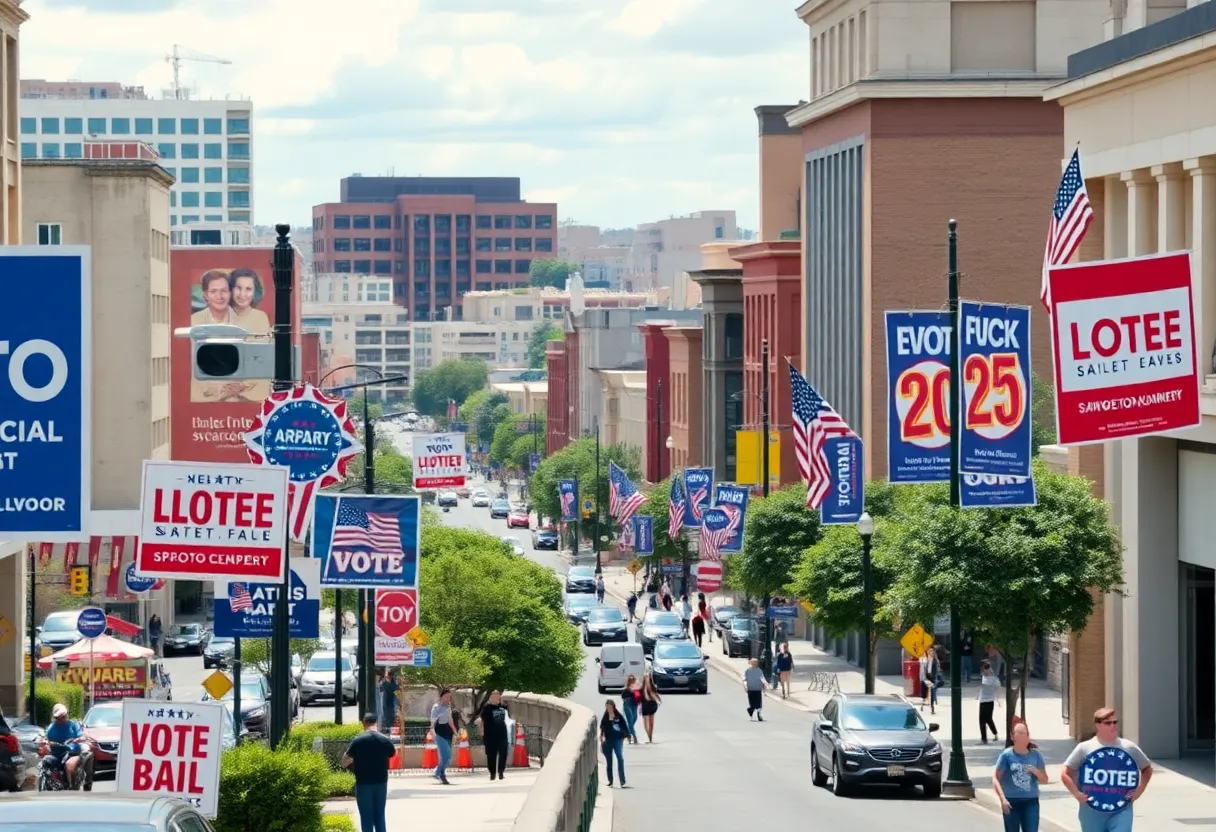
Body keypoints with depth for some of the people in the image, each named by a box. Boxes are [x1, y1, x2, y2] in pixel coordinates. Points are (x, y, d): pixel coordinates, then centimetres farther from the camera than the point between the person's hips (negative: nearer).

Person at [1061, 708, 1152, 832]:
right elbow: (1065, 774, 4)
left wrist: (1139, 790, 5)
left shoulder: (1129, 748, 6)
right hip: (1093, 810, 0)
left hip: (1121, 809, 0)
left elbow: (1147, 769, 19)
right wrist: (1077, 794, -9)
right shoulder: (1084, 748, 1)